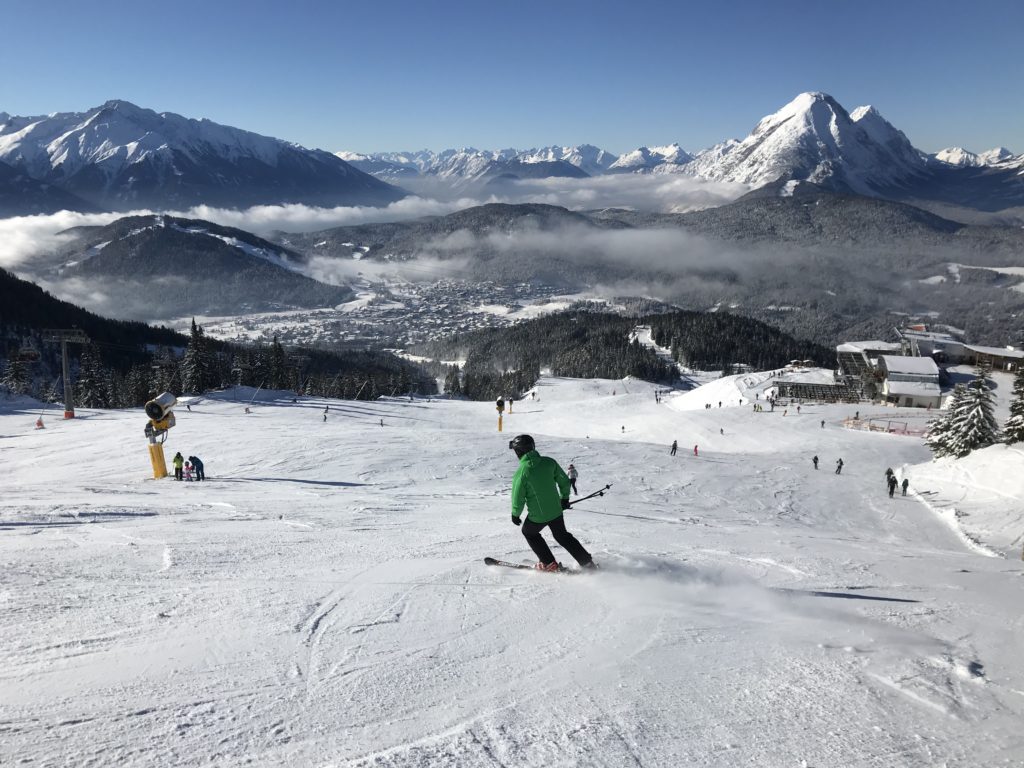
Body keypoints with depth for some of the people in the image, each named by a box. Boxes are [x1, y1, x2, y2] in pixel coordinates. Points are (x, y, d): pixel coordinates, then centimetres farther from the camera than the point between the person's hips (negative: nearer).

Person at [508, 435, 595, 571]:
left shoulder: (521, 472, -20)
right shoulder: (548, 462, -7)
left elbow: (518, 498, -13)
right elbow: (564, 480, 3)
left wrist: (515, 514, 5)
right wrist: (565, 498, 19)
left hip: (538, 516, -5)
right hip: (556, 510, 5)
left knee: (529, 533, 25)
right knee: (562, 535, 27)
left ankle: (549, 564, 23)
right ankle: (587, 561, 26)